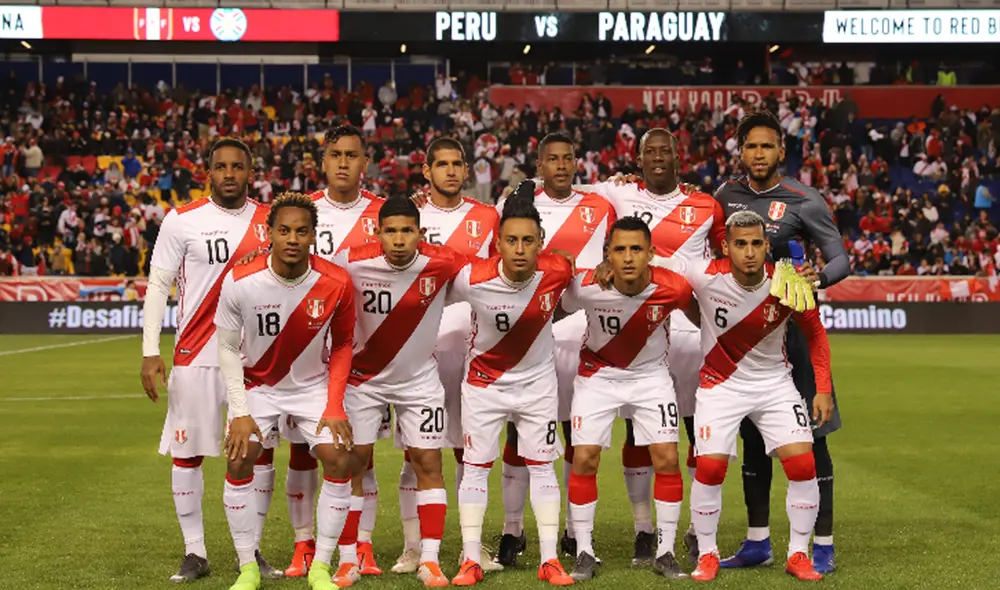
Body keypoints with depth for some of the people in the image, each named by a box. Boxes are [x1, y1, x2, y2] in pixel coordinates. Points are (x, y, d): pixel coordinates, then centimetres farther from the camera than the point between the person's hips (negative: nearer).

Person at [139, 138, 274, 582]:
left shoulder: (269, 221, 6)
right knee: (188, 452, 1)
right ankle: (194, 553, 12)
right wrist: (150, 353, -9)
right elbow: (158, 285, -2)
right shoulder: (182, 221, -3)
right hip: (196, 356, -2)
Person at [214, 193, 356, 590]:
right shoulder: (240, 282, -22)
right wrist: (240, 413, -14)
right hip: (257, 384, 0)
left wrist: (334, 406, -11)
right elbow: (228, 349, -9)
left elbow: (342, 345, -3)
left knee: (339, 461, -14)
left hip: (313, 385, 1)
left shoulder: (336, 284, -20)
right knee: (239, 461, -16)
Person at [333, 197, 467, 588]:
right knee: (352, 461, -1)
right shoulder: (351, 263, -21)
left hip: (419, 378, 0)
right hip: (363, 377, 0)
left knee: (428, 462, -2)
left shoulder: (442, 264, -20)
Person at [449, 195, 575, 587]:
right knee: (476, 467, 1)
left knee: (541, 465, 3)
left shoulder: (558, 272, -22)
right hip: (484, 382, -1)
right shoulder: (472, 279, -26)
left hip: (538, 382, 1)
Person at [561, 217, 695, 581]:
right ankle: (584, 552, 7)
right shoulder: (586, 287, -27)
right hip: (598, 375, 0)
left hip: (651, 375, 1)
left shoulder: (673, 288, -24)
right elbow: (558, 309, -6)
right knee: (584, 459, -7)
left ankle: (665, 552, 9)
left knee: (667, 459, -6)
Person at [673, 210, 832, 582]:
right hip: (721, 383, -1)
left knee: (804, 465, -9)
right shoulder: (706, 277, -21)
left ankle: (798, 554, 9)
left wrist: (823, 388, -3)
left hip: (775, 383, 1)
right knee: (709, 467, -12)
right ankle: (707, 555, 10)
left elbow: (815, 332, 0)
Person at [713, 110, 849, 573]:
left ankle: (823, 545, 2)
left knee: (810, 435, -4)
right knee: (752, 435, 11)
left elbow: (840, 258, -10)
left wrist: (819, 276, -30)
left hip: (791, 327, -5)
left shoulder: (804, 201, -7)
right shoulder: (726, 196, 7)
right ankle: (758, 541, 21)